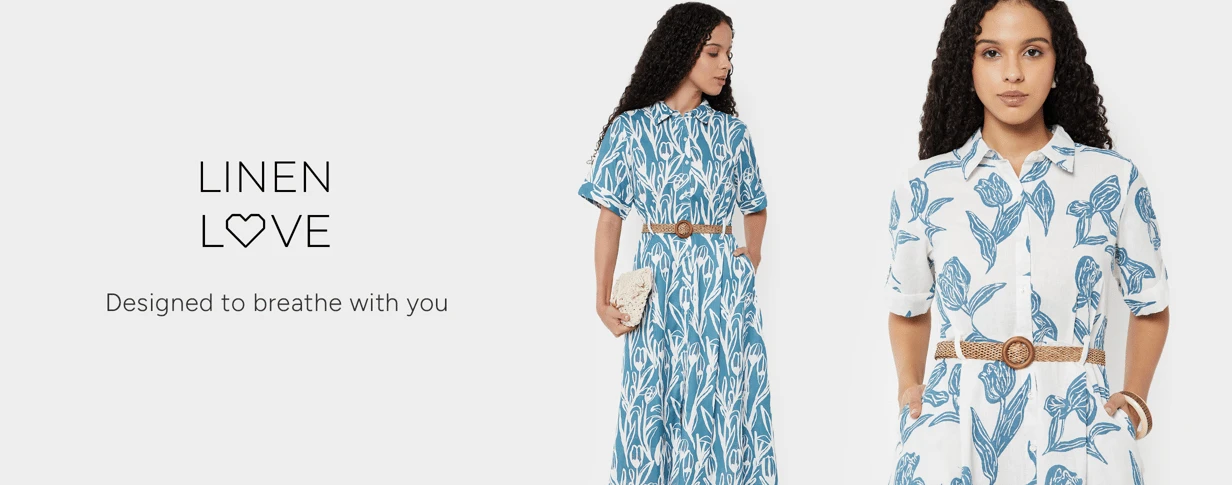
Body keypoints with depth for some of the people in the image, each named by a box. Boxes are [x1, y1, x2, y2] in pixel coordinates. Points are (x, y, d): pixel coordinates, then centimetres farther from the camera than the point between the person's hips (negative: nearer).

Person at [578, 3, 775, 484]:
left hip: (721, 283, 1)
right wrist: (602, 300, -5)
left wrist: (753, 256, 1)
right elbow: (610, 219, 2)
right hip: (657, 282, -1)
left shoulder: (732, 133, 7)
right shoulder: (630, 129, 1)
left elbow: (755, 208, 19)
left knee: (720, 408, 2)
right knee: (654, 410, 3)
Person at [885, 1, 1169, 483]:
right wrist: (910, 387, 4)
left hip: (1077, 437, 0)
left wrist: (1133, 399, 3)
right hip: (954, 437, 0)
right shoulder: (924, 187, 4)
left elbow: (1150, 307, 13)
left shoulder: (1115, 180, 2)